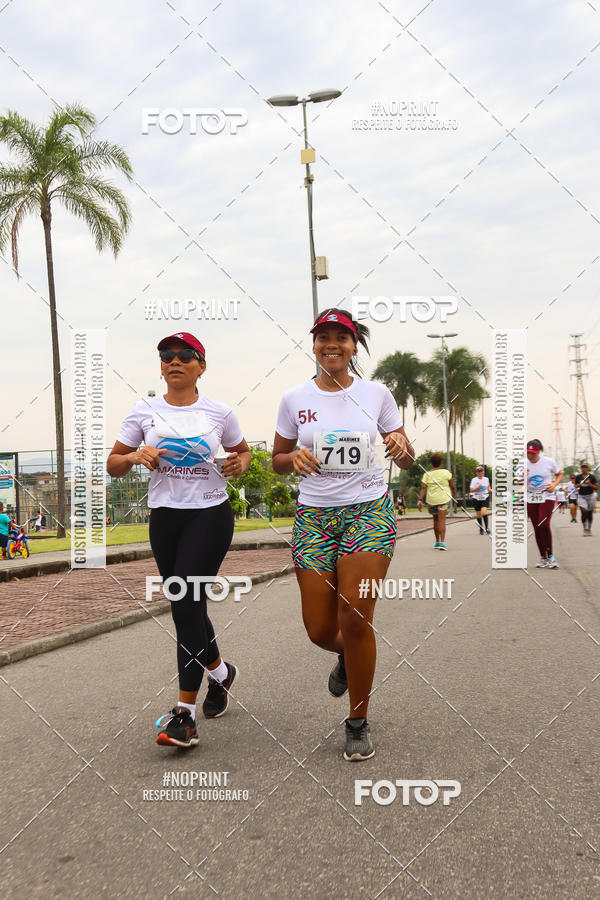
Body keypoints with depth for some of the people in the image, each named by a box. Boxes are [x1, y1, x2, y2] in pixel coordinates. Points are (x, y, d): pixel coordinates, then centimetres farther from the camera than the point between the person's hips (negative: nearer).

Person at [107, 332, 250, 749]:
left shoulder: (219, 413, 1)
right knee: (189, 606, 11)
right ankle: (221, 672, 39)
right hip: (165, 517, 3)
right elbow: (113, 466, 7)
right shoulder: (145, 411, 4)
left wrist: (240, 464, -5)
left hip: (210, 515, -3)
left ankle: (185, 713, -7)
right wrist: (136, 456, -14)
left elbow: (243, 451, 17)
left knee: (186, 605, -13)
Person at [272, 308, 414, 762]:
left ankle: (359, 723, 10)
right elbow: (277, 460, 11)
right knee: (320, 630, 1)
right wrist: (294, 457, -11)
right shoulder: (295, 399, 3)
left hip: (369, 511, -1)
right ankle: (347, 656, 40)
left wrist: (401, 448, -15)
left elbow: (407, 459, 9)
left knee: (355, 619, -11)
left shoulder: (377, 394, 2)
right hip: (315, 516, 2)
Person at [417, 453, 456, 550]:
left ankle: (437, 541, 25)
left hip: (431, 500, 3)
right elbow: (452, 486, 4)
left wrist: (420, 500, -11)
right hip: (443, 498, -3)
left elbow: (423, 487, -7)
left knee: (436, 520, 17)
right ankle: (442, 542, -19)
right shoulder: (446, 472, 0)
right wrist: (454, 496, 19)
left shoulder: (427, 475, 3)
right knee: (442, 520, -7)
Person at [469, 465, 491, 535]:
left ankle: (487, 528, -10)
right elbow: (471, 490, -7)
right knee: (478, 514, 4)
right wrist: (478, 487, -19)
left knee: (484, 512, -19)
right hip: (476, 498, 0)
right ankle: (481, 529, 19)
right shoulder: (474, 480, -2)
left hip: (485, 498, 0)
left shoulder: (486, 479, 7)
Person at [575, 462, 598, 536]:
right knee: (584, 512, -15)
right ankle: (585, 529, -9)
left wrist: (590, 484, -18)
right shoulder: (578, 477, 4)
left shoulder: (592, 477, -2)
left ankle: (589, 529, 22)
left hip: (590, 496, 0)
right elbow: (575, 486, 16)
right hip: (581, 496, 0)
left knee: (590, 513, 7)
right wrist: (578, 486, -6)